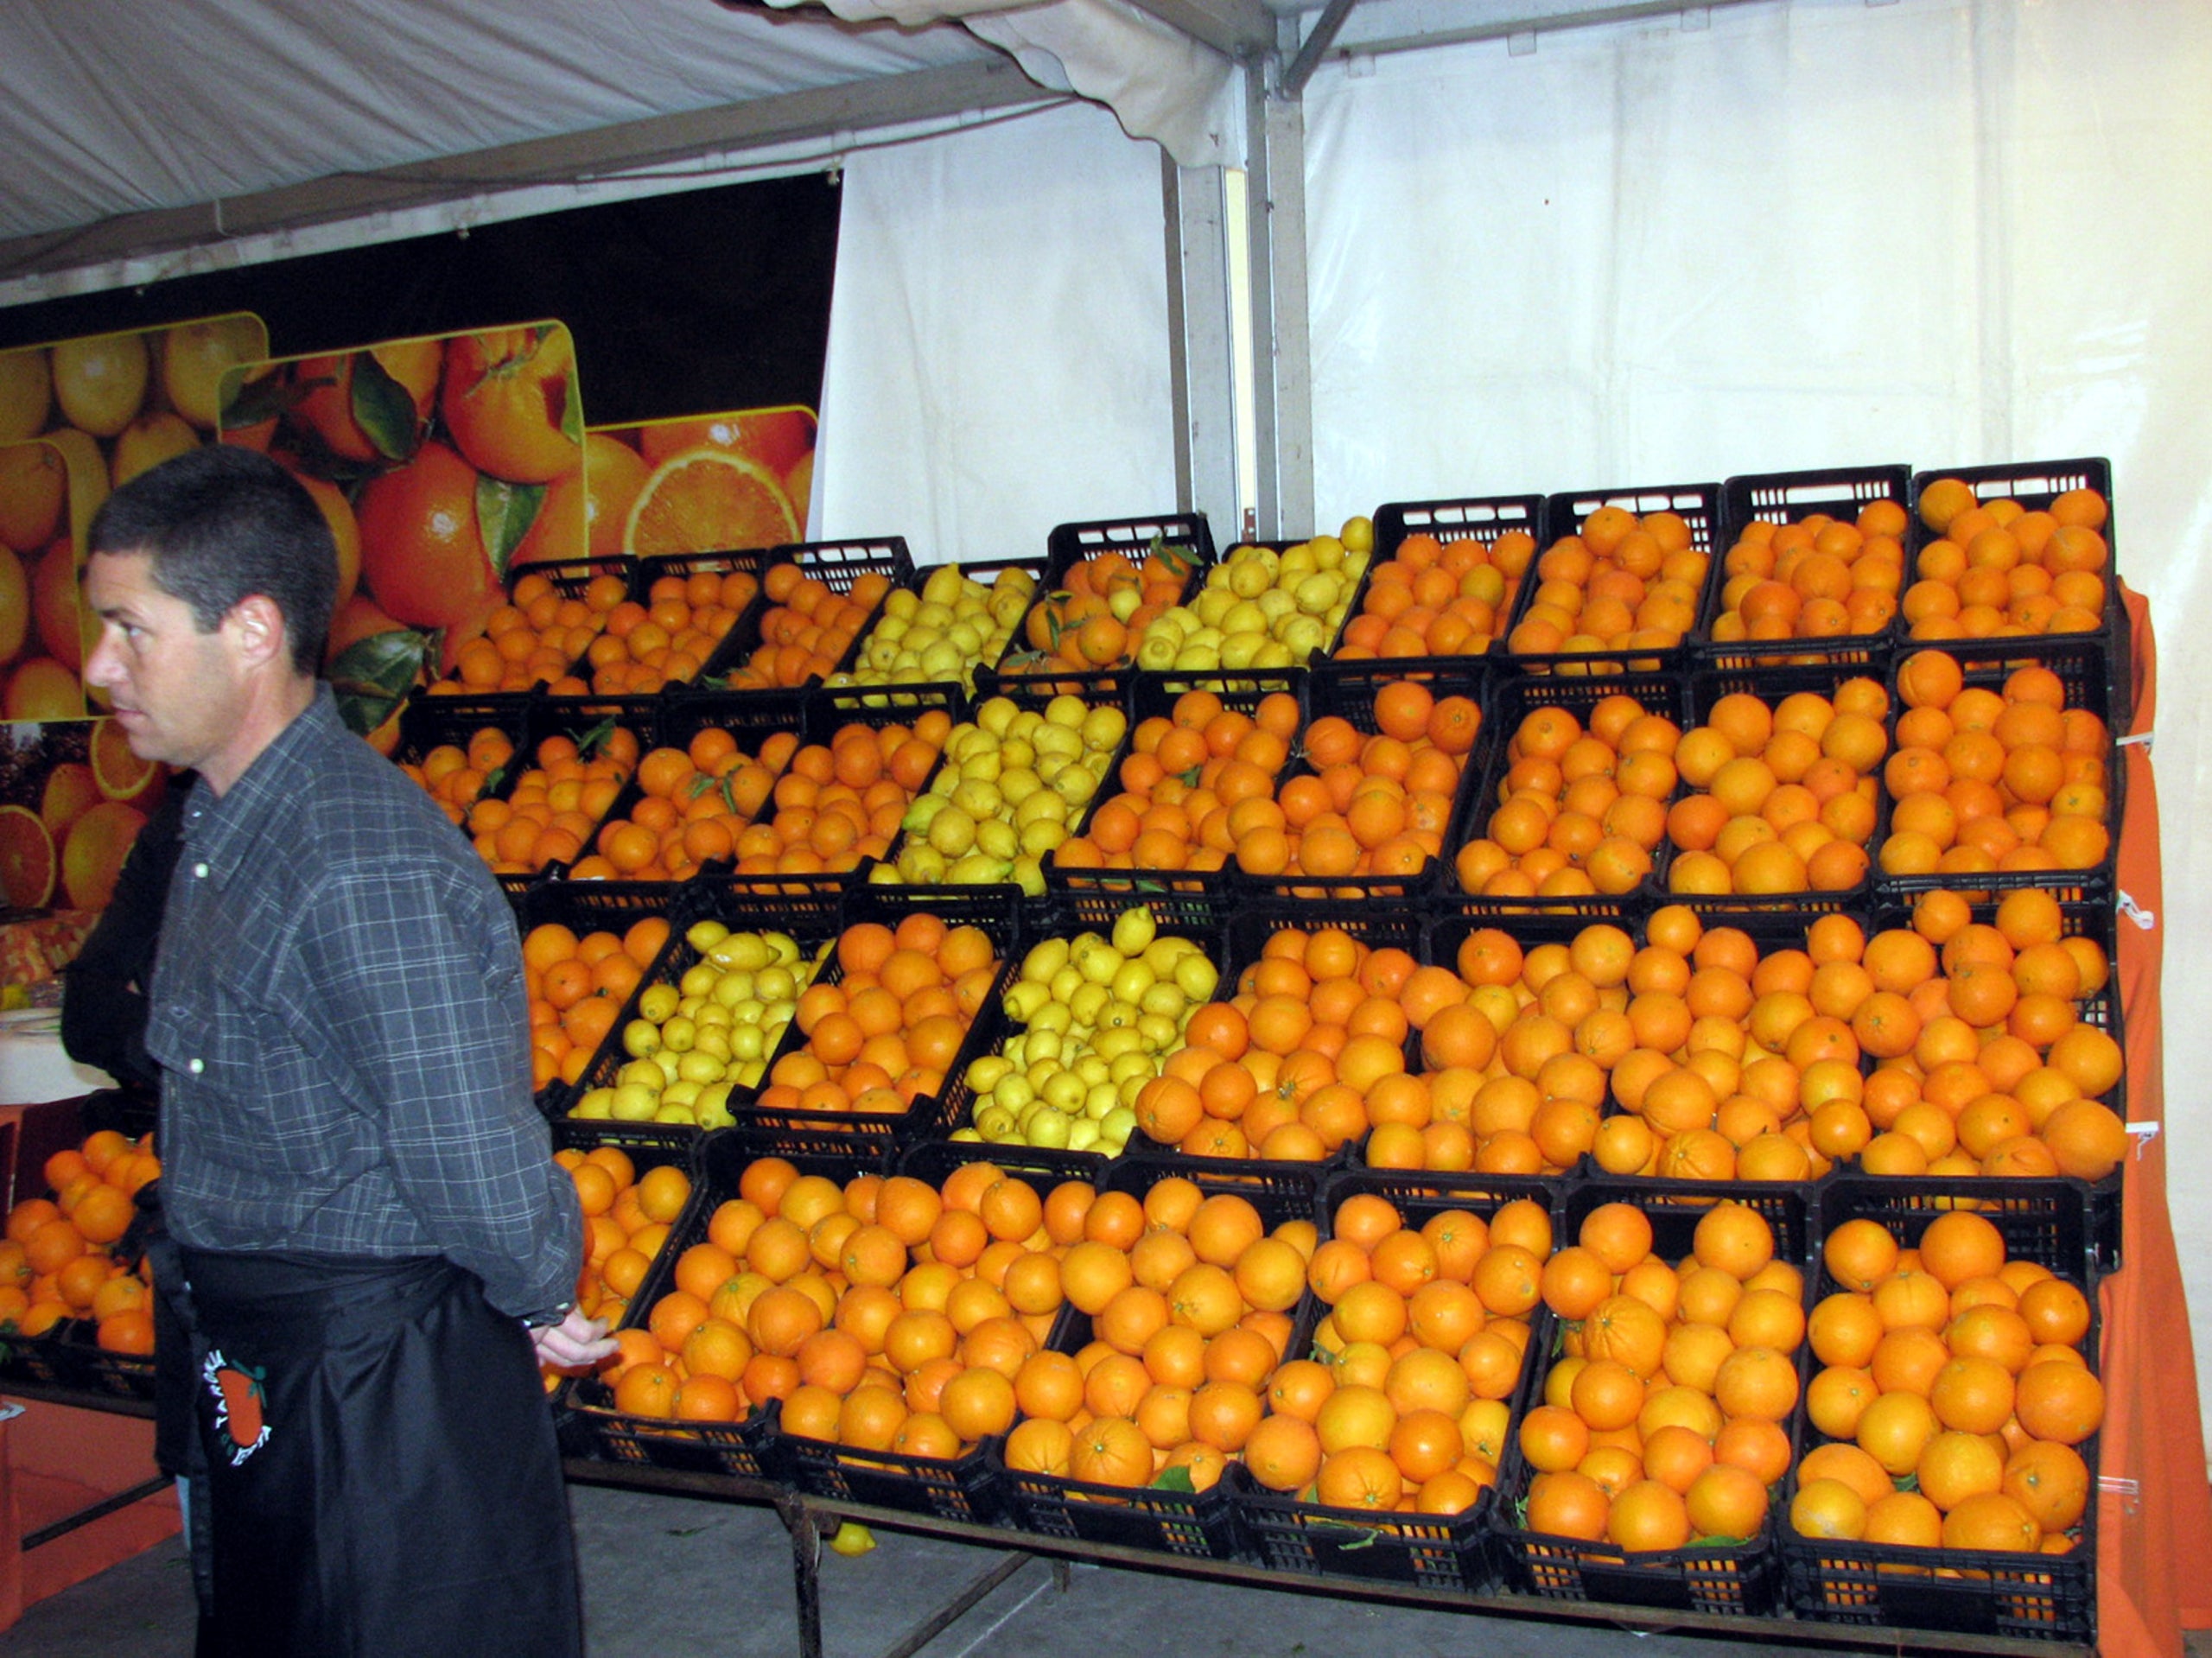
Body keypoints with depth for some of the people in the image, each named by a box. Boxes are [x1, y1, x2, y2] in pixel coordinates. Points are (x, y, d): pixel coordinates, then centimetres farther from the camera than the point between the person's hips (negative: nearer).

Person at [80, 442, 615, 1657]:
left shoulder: (365, 874, -29)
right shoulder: (221, 818, 4)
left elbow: (481, 1175, -30)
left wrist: (539, 1297, -10)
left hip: (383, 1375, -9)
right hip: (250, 1371, 10)